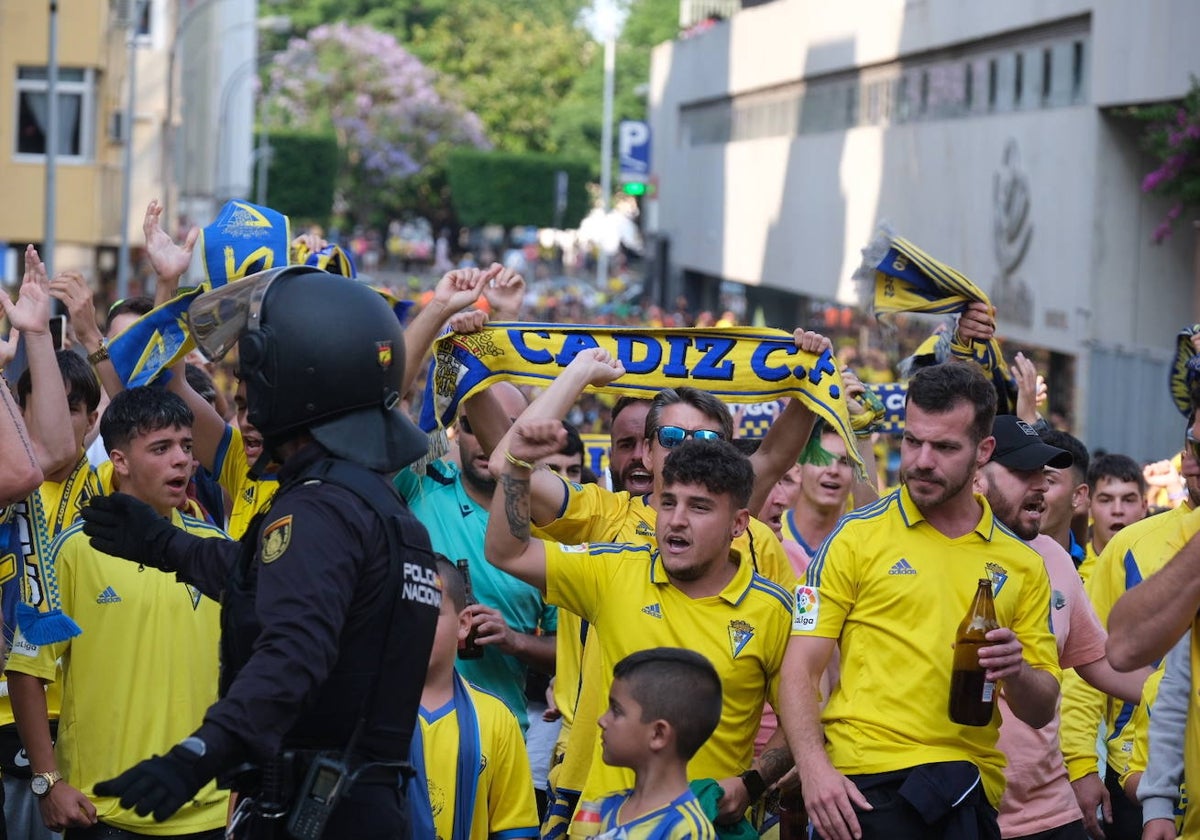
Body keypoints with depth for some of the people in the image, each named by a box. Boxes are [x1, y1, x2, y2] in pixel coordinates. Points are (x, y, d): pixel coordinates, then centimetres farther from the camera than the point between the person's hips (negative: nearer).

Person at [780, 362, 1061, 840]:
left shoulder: (1021, 564, 10)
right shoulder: (857, 537, 1)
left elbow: (1041, 711, 12)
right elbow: (800, 669, -3)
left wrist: (1015, 671, -10)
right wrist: (814, 769, -18)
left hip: (970, 791, 3)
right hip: (868, 783, -3)